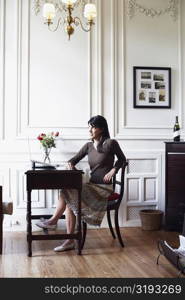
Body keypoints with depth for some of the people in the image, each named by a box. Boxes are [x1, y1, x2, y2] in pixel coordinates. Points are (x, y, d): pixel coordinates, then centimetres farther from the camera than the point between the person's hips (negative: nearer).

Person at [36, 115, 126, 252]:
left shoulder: (110, 143, -6)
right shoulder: (89, 146, 11)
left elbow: (122, 159, 6)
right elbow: (74, 159, 15)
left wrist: (113, 170, -9)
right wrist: (71, 164, -8)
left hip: (104, 188, -6)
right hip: (91, 185, 6)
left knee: (68, 191, -21)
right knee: (70, 201, -17)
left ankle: (54, 220, -5)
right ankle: (70, 241, -13)